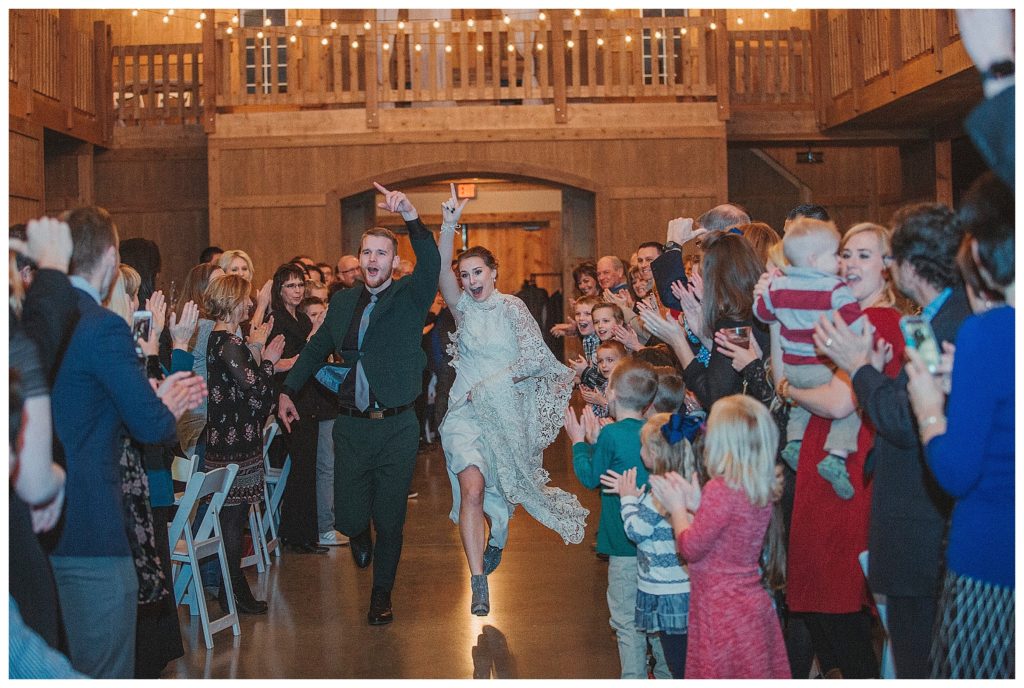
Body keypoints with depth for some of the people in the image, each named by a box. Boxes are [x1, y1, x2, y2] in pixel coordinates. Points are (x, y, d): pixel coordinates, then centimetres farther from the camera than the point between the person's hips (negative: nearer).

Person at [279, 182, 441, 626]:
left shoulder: (411, 298, -2)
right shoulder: (342, 303, 9)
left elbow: (431, 263, -22)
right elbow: (317, 348, 23)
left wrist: (411, 215, -36)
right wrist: (288, 390, 18)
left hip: (396, 427, -2)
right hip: (350, 427, 3)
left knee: (390, 519, 5)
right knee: (349, 517, 4)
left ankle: (382, 593, 26)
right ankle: (360, 536, 42)